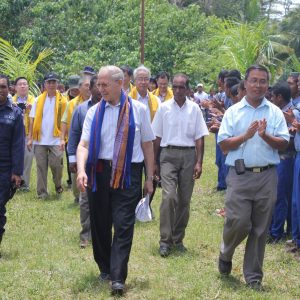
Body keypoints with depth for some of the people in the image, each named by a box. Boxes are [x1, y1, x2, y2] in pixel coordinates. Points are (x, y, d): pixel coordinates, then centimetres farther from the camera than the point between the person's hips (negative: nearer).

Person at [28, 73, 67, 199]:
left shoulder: (62, 101, 1)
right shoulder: (38, 100, 6)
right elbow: (32, 120, 5)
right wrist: (30, 138, -1)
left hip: (56, 139, -2)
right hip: (40, 139, 2)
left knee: (56, 165, -4)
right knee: (41, 167, 4)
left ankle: (58, 186, 22)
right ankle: (42, 192, 11)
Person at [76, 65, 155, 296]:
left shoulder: (138, 110, 2)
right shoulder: (94, 112, 4)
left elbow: (147, 145, 7)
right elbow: (84, 144, -3)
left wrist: (150, 177, 6)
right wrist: (81, 170, -21)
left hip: (128, 173, -2)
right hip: (99, 171, 3)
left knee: (123, 225, -7)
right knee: (100, 223, 11)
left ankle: (118, 277, -7)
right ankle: (105, 268, 30)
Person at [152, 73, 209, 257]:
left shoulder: (194, 109, 3)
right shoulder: (164, 108, 3)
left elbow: (199, 138, 4)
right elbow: (157, 137, 8)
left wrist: (199, 162, -4)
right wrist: (154, 162, 8)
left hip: (188, 155, 2)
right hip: (168, 154, -1)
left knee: (184, 200, 7)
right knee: (169, 196, -14)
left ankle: (178, 239, 20)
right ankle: (165, 240, -9)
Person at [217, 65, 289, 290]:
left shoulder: (275, 112, 6)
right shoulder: (233, 111, 4)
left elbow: (283, 144, 0)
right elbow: (224, 145, -1)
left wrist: (265, 136, -17)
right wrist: (246, 135, -14)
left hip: (267, 176, 1)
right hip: (240, 175, -1)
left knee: (260, 229, 6)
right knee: (238, 222, -6)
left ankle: (253, 276, 17)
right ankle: (226, 254, 26)